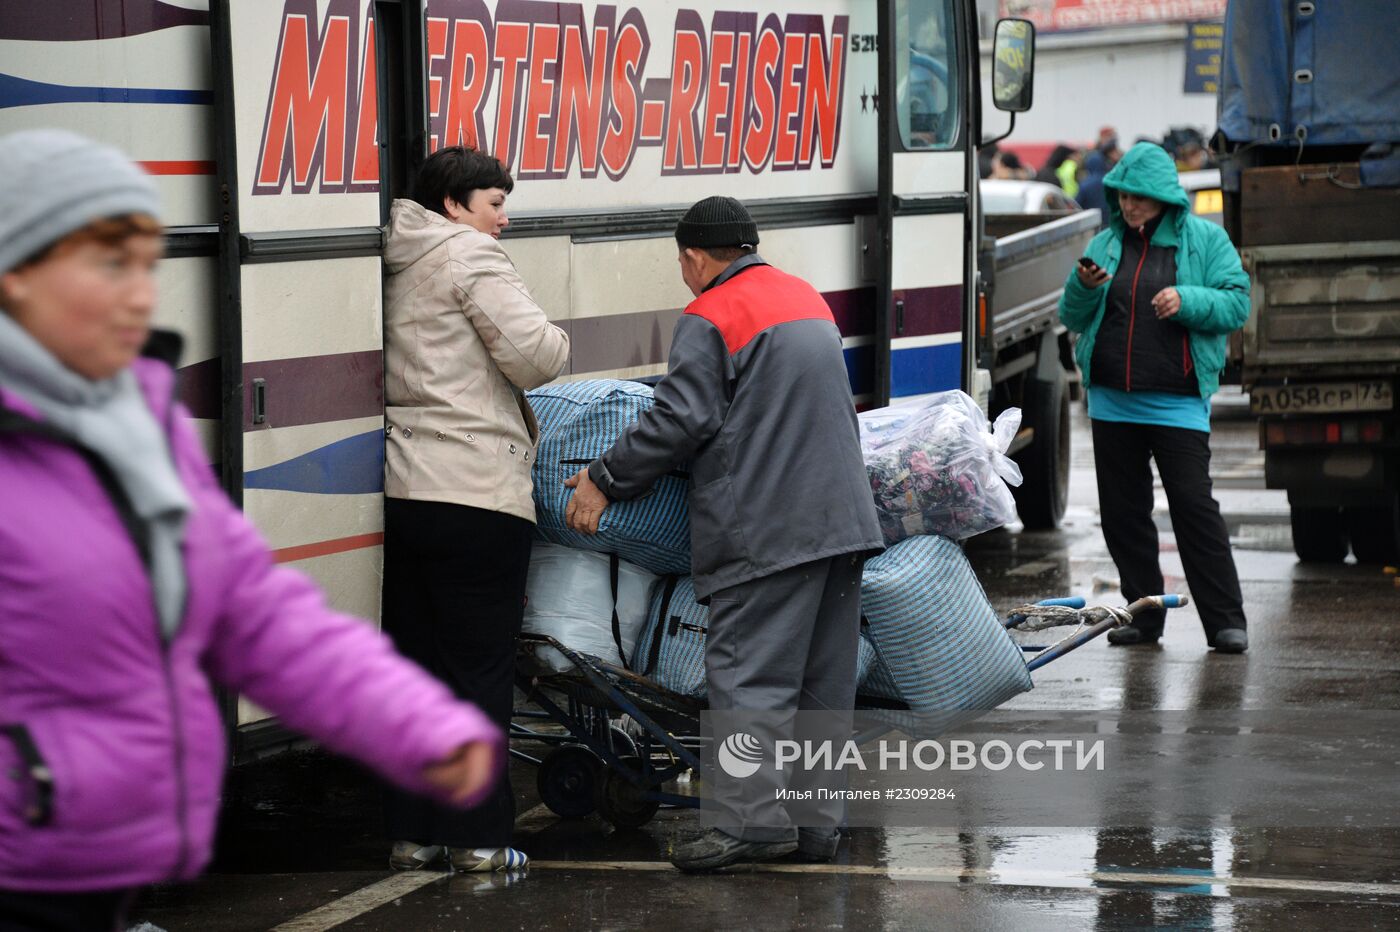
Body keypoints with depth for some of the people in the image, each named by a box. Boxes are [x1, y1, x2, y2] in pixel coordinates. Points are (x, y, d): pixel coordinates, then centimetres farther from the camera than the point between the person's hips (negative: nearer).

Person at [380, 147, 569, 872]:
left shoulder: (398, 267, 19)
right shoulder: (470, 256, -6)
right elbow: (533, 356, -15)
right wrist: (560, 340, 6)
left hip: (403, 492, 8)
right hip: (477, 494, -8)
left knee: (414, 664, 11)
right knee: (481, 668, -2)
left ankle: (409, 832, 14)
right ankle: (479, 838, 1)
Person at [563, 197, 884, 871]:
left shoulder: (709, 319, -8)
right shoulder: (808, 299, 20)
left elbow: (681, 421, -14)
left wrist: (605, 481, -4)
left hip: (765, 529, -8)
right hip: (841, 517, 8)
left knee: (749, 671, -9)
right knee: (825, 680, 10)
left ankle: (757, 820, -16)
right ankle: (817, 822, 13)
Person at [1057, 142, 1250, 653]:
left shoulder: (1204, 240, 3)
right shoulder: (1106, 244, 12)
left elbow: (1237, 303, -3)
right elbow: (1072, 319, 13)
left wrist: (1188, 300, -19)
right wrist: (1083, 287, -7)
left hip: (1177, 402, -5)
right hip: (1112, 401, 5)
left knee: (1194, 506, -10)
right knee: (1123, 510, 7)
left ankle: (1225, 620, -6)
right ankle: (1142, 614, 16)